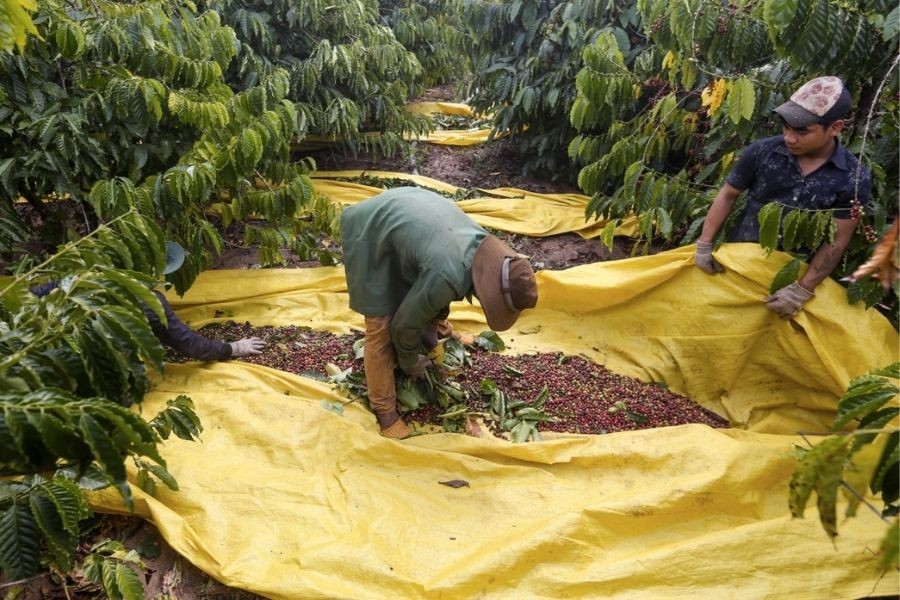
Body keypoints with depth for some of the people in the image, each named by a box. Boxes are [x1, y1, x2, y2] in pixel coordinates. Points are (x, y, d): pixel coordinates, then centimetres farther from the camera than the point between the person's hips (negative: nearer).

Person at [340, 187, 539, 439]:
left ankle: (436, 325, 57)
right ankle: (383, 408, 8)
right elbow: (405, 322, -20)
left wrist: (432, 329, 18)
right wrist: (410, 362, -1)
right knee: (381, 326, -7)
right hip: (369, 233, -8)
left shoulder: (484, 246, -9)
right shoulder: (447, 276, -35)